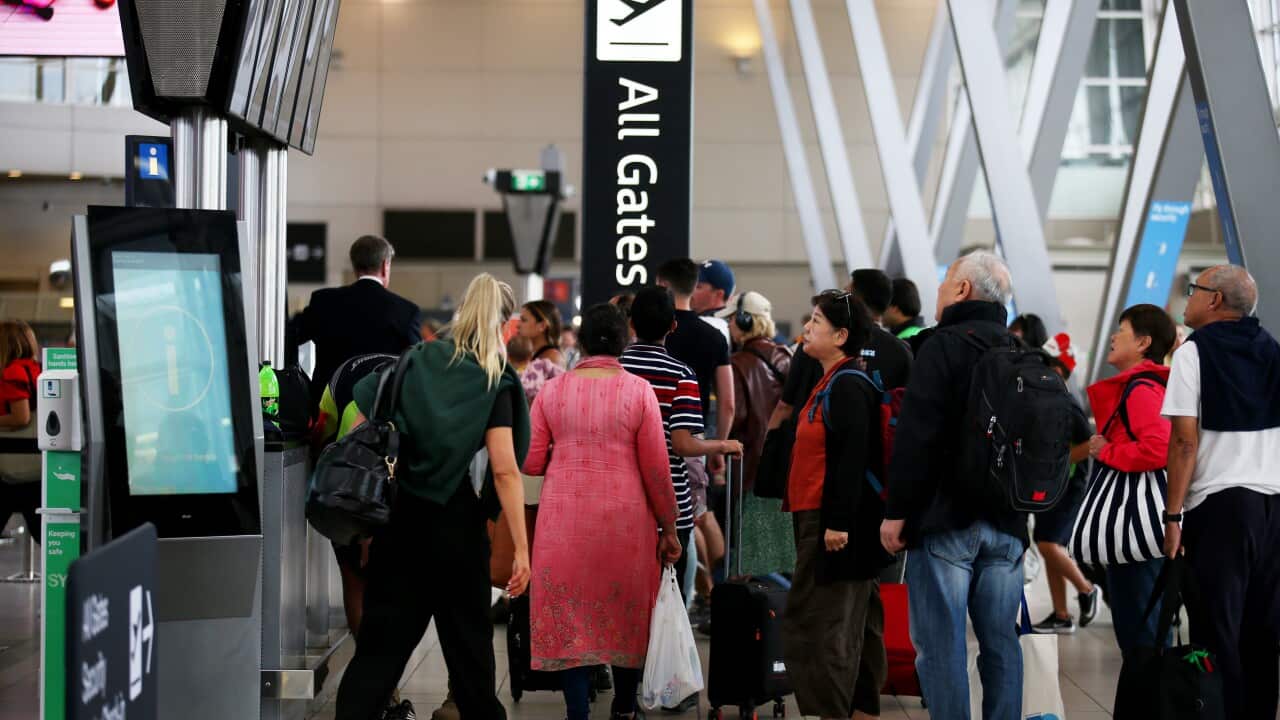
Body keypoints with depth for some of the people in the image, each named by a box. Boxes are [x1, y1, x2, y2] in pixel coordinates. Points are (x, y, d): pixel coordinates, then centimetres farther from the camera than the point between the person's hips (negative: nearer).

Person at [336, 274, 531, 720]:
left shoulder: (416, 361, 5)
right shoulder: (494, 382, -7)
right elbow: (504, 470, -15)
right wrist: (521, 548, -15)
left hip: (400, 517, 3)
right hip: (456, 524, -3)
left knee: (383, 635, 5)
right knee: (467, 637, 12)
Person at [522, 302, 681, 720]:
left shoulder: (552, 391, 1)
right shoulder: (639, 391, -4)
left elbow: (531, 462, 2)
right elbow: (656, 469, -4)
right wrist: (668, 528, 6)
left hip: (564, 520, 1)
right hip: (624, 520, -1)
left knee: (570, 619, 8)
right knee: (627, 615, 15)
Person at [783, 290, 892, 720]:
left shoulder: (848, 386, -15)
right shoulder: (833, 383, 16)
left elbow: (851, 459, -22)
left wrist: (837, 522, -24)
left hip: (835, 525, -10)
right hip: (829, 521, 10)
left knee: (818, 624, -7)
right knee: (855, 622, 14)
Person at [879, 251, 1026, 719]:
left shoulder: (944, 346, -8)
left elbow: (916, 436, -16)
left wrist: (897, 511, -12)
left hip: (947, 519, -7)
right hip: (1007, 523, 7)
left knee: (941, 645, -4)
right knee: (1000, 643, 10)